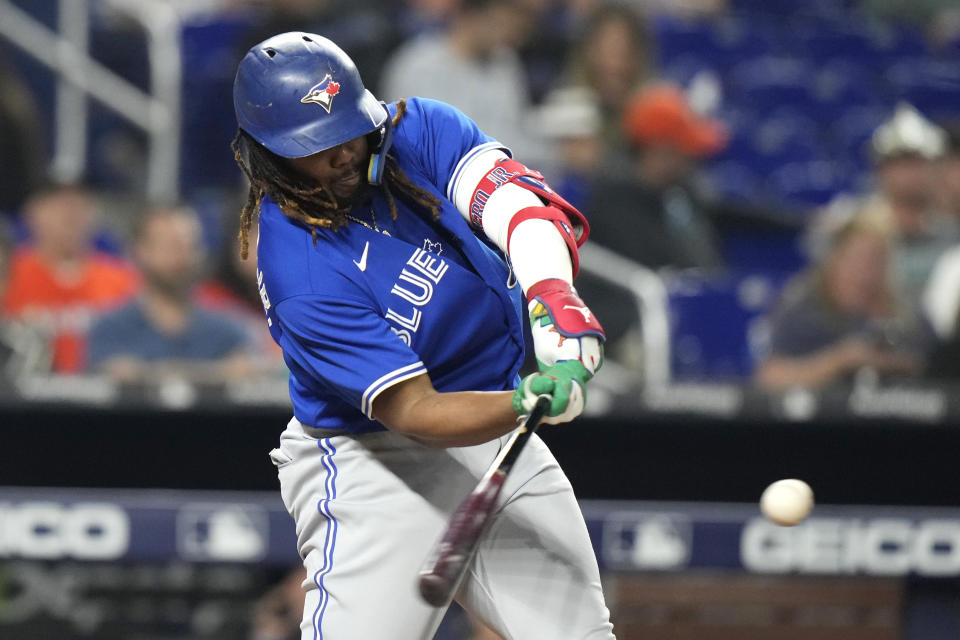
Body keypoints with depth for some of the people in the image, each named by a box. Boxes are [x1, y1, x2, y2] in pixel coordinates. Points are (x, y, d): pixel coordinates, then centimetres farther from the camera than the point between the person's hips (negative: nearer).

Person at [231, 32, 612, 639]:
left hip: (499, 440, 6)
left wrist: (551, 291, -41)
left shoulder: (420, 131, -6)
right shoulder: (302, 278, -24)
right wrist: (528, 402, -43)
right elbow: (413, 412, -26)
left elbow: (522, 203, -20)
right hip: (375, 468, -6)